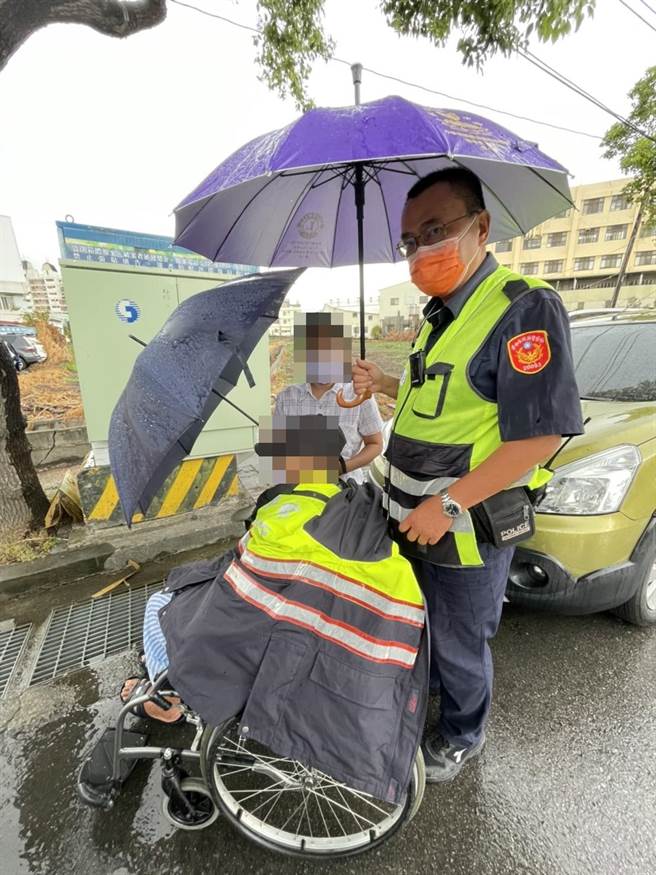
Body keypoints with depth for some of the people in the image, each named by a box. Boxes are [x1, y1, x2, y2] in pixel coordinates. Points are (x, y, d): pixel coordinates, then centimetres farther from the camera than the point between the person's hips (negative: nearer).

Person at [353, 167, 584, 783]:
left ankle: (462, 736, 47)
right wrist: (382, 384, 4)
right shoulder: (438, 316, 10)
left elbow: (541, 433, -24)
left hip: (467, 529, -8)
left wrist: (448, 505, -24)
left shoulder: (523, 307, -18)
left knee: (459, 644, 16)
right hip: (414, 518, 8)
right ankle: (425, 687, 58)